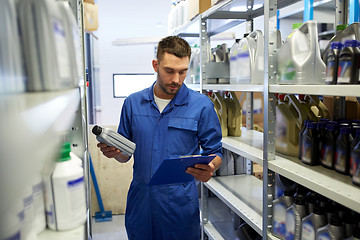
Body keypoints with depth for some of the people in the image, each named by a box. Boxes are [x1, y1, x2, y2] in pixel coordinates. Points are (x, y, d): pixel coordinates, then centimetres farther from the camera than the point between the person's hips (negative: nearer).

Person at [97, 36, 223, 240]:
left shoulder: (202, 105, -6)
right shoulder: (133, 103, 3)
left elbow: (215, 152, 0)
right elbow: (126, 154, 10)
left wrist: (209, 169, -22)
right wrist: (114, 152, -12)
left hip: (180, 202, -2)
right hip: (140, 200, 3)